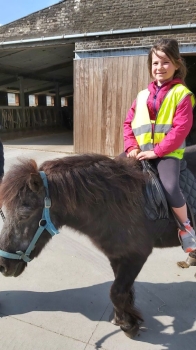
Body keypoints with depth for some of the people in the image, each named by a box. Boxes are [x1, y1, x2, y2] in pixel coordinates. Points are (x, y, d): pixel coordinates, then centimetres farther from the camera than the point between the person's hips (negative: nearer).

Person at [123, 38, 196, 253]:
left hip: (167, 152, -5)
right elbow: (128, 122, 13)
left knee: (170, 188, -26)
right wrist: (131, 147, -5)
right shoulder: (142, 96, 12)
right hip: (140, 151, 5)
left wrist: (156, 151, -18)